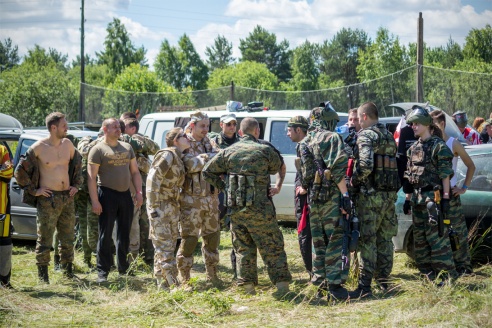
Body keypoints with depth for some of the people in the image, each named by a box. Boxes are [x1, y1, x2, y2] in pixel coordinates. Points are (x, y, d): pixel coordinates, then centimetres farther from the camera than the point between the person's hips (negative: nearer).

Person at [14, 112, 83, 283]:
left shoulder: (68, 144, 6)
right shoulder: (39, 148, -10)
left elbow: (78, 164, 24)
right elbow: (20, 171, -6)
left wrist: (76, 185, 15)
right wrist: (33, 191, -8)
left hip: (67, 198, 5)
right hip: (48, 199, -5)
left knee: (68, 238, 11)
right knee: (45, 239, -1)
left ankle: (68, 271, 22)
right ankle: (42, 274, 6)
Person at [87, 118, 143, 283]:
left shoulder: (127, 147, 14)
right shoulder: (98, 150, -5)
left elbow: (135, 172, 17)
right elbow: (91, 177, -10)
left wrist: (138, 192, 5)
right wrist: (94, 201, -17)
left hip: (125, 194, 6)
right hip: (107, 194, -6)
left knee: (124, 234, 12)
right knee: (105, 235, -3)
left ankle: (123, 268, 21)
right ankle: (102, 272, 0)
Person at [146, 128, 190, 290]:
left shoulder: (180, 158, 13)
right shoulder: (167, 155, -15)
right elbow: (152, 179, -21)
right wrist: (153, 207, -22)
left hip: (172, 207, 9)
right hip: (160, 207, -9)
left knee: (170, 245, 12)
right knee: (164, 247, -8)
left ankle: (163, 283, 19)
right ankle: (171, 283, -9)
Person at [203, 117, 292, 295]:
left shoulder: (228, 152, 5)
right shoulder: (265, 150, -5)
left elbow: (207, 171, 7)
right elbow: (276, 167, 13)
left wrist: (223, 186, 14)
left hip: (235, 208, 3)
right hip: (259, 208, -3)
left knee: (243, 247, 12)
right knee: (272, 247, 3)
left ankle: (247, 285, 12)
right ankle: (282, 283, 0)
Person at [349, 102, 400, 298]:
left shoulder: (366, 135, -11)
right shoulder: (389, 136, 17)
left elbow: (366, 165, -23)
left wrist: (354, 180, -10)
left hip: (371, 194, -8)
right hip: (390, 193, 8)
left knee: (367, 240, -7)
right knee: (385, 239, 13)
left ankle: (365, 286, -9)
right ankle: (383, 281, 18)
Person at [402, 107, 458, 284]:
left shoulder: (439, 146, -8)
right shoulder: (413, 148, 15)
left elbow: (445, 176, -11)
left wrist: (445, 199, -15)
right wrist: (408, 198, 15)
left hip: (433, 197, -8)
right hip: (417, 199, 8)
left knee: (437, 238, -10)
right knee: (419, 239, 11)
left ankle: (448, 276, -6)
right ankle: (429, 275, 20)